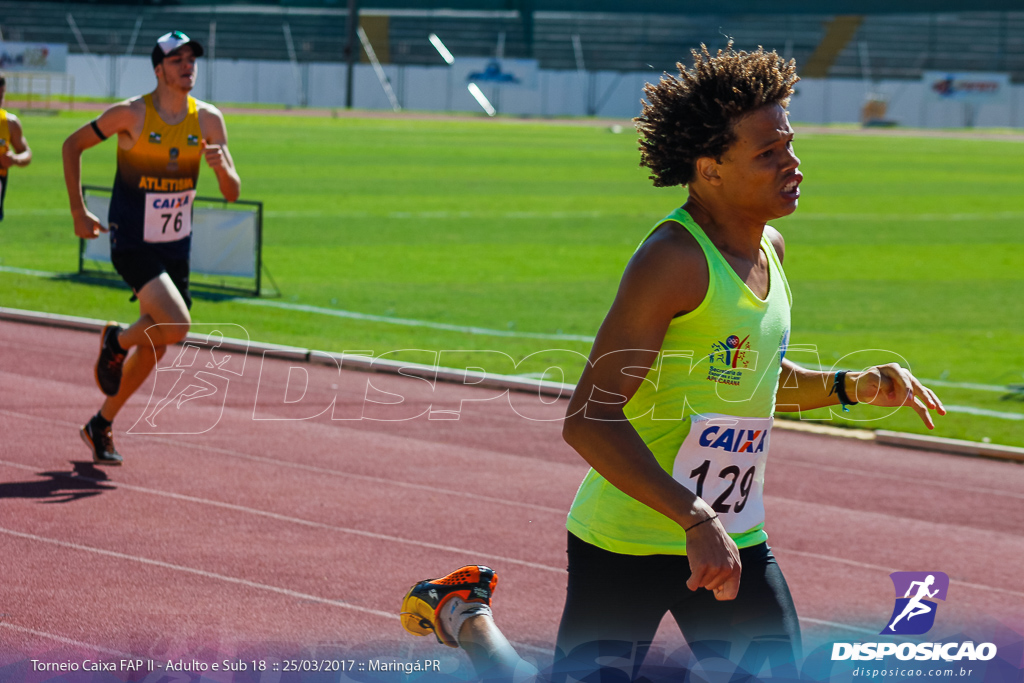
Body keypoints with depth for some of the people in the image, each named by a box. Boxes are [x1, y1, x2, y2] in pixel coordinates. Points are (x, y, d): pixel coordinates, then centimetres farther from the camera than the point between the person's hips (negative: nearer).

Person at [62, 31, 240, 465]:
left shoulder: (208, 120, -2)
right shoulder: (131, 115, -13)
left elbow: (232, 193, 0)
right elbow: (73, 145, 0)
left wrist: (222, 166, -23)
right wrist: (78, 212, -3)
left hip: (176, 248, 5)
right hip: (132, 245, -5)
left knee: (153, 346, 11)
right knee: (177, 326, -24)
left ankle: (102, 425, 29)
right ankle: (116, 341, 7)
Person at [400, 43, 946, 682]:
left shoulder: (770, 248, 7)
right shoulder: (675, 259, -20)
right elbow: (589, 418, -26)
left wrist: (853, 385, 8)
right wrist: (695, 520, -32)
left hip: (735, 543, 7)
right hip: (628, 545, -7)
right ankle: (467, 622, 25)